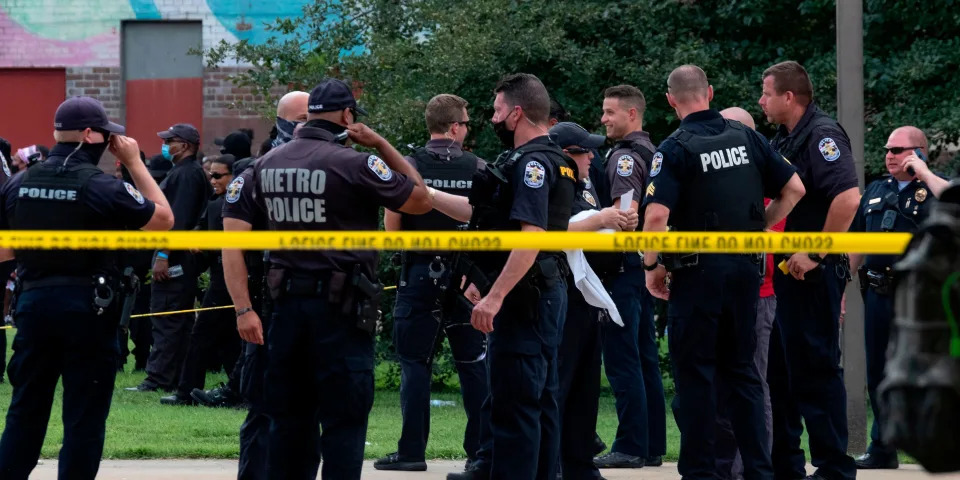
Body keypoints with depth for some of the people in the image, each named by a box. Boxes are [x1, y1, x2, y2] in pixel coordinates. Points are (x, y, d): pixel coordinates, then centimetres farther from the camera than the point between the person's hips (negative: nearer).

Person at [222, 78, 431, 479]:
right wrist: (381, 144, 2)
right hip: (341, 309, -5)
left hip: (288, 305, 5)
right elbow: (420, 201, -2)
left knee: (289, 418, 12)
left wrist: (243, 309, -3)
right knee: (344, 420, -1)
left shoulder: (265, 165, 5)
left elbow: (232, 236, -1)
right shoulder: (353, 164, -11)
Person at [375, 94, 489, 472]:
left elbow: (391, 228, -5)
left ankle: (412, 451, -1)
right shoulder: (477, 168, -3)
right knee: (474, 366, 8)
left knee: (415, 364, 3)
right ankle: (480, 450, 9)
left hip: (420, 274, -1)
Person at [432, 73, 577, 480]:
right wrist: (425, 193, 26)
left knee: (514, 404, -8)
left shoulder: (532, 163, -16)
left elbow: (531, 236, -26)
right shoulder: (549, 161, 17)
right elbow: (480, 212, 24)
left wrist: (495, 296, -29)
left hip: (523, 296, -11)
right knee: (540, 398, 15)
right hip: (545, 293, 11)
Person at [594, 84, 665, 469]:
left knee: (622, 360, -8)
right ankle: (653, 446, 14)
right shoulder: (653, 154, 17)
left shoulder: (625, 157, -12)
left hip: (625, 264, -10)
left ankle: (631, 447, -9)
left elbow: (627, 211, -24)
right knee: (645, 359, 11)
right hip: (648, 263, 10)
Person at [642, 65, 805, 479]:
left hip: (697, 271, -5)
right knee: (742, 369, 12)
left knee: (695, 374, 2)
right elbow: (794, 189, 8)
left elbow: (656, 216, -20)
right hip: (745, 267, 5)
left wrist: (652, 266, -6)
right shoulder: (745, 138, 6)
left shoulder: (675, 149, -10)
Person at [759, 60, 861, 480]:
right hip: (785, 272, 10)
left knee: (817, 370, -6)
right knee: (780, 369, 14)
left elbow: (848, 198, -27)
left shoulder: (822, 135, -15)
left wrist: (816, 254, -22)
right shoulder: (782, 140, 15)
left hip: (813, 273, -10)